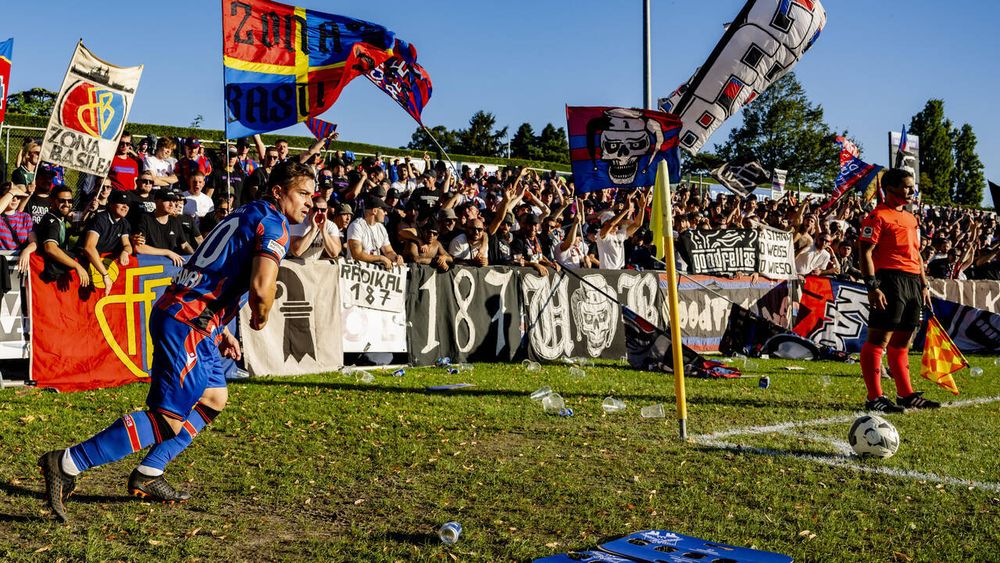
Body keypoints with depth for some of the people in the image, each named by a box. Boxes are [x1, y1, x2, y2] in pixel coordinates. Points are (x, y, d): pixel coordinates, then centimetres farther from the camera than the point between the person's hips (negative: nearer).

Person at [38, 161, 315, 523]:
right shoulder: (273, 223, -9)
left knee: (214, 398, 21)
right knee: (171, 417, -10)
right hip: (188, 323, -10)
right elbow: (261, 288, -23)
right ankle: (67, 464, -10)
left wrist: (221, 331, 26)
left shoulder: (246, 215, 21)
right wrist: (260, 319, -1)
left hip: (176, 312, 10)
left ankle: (148, 475, 20)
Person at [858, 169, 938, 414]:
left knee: (902, 342, 14)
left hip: (913, 283, 9)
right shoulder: (878, 216, -6)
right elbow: (866, 253, -13)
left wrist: (924, 285, 20)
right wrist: (872, 287, -21)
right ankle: (874, 398, -8)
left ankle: (906, 394, 21)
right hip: (890, 281, -9)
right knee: (878, 339, -8)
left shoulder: (910, 218, 21)